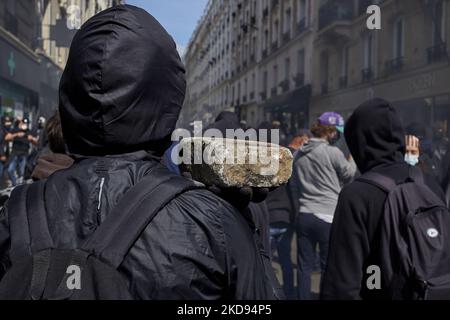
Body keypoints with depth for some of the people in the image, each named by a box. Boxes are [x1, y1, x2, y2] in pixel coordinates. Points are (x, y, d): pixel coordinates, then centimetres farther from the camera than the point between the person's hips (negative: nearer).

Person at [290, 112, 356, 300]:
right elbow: (350, 175, 4)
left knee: (304, 265, 10)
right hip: (328, 217, -5)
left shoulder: (299, 154, 9)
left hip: (304, 215, 5)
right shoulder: (333, 152, -10)